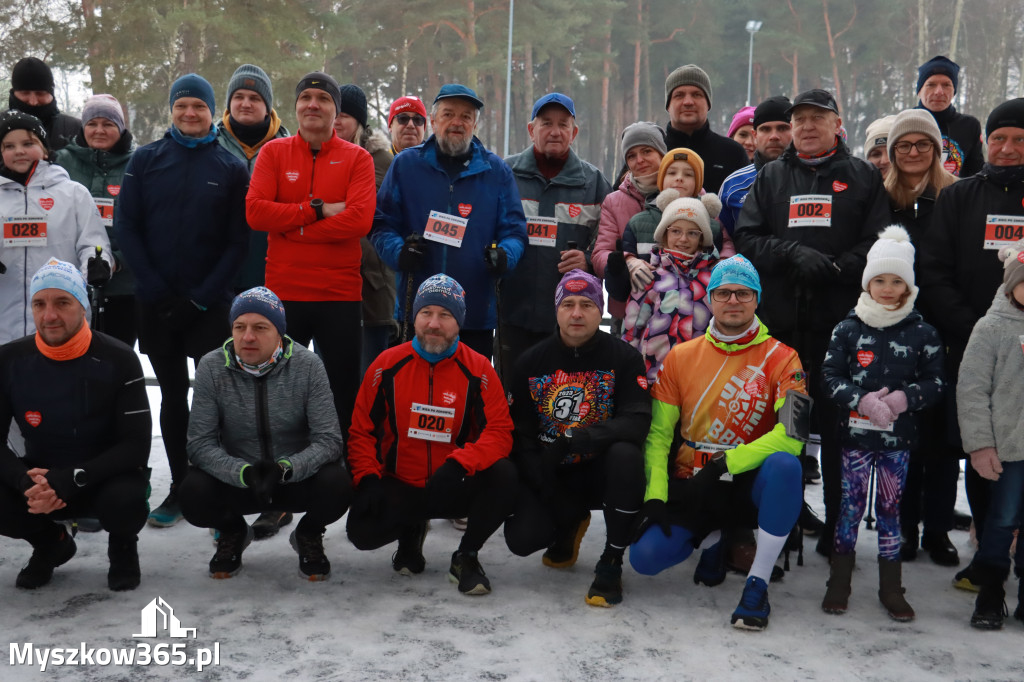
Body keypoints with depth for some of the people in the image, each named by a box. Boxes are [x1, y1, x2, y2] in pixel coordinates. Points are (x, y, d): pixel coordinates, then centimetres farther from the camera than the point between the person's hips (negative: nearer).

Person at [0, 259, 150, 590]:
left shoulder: (118, 360, -18)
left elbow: (136, 447, -20)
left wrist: (70, 480, -31)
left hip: (105, 477, -3)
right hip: (40, 478, 3)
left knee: (124, 501, -36)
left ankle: (123, 548, 4)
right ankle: (51, 544, 10)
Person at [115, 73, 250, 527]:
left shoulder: (231, 167, 3)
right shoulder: (146, 160, 7)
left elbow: (238, 241, -1)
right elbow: (125, 226, 3)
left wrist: (201, 297, -10)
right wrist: (156, 291, -7)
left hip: (208, 303, -2)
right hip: (155, 302, 2)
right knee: (172, 395, 10)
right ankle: (180, 487, 19)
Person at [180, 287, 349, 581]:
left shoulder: (308, 366, -14)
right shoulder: (211, 367, -11)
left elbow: (329, 440, -16)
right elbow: (200, 443, -13)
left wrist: (285, 468, -34)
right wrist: (245, 473, -31)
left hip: (297, 478, -1)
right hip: (235, 480, 1)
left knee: (335, 485, -31)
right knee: (193, 494, -29)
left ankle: (308, 535, 6)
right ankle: (232, 532, 9)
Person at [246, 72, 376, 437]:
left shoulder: (357, 158, 2)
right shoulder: (273, 152, 6)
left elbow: (360, 219, -14)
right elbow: (255, 212, -7)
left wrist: (292, 227, -11)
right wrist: (317, 210, -13)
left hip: (341, 296, -1)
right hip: (282, 292, 1)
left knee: (343, 394, 7)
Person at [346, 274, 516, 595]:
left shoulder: (478, 369, -6)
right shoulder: (388, 364, -3)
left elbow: (500, 431, -13)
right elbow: (361, 430, 2)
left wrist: (460, 463, -30)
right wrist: (368, 479, -13)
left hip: (453, 489, -1)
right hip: (397, 487, 1)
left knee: (504, 476, -29)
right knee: (362, 530, -26)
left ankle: (466, 556, -4)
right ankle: (410, 532, 14)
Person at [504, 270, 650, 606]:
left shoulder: (623, 357, -9)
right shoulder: (531, 362, -2)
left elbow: (636, 422, -20)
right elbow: (518, 431, -1)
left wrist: (575, 440, -33)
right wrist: (547, 490, -12)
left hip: (599, 470, -2)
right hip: (548, 475, 2)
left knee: (626, 455, -35)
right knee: (521, 537, -21)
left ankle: (611, 565, -17)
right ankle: (571, 523, 18)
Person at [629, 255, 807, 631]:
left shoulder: (780, 357, -6)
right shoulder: (681, 356, 3)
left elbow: (794, 433, -18)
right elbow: (657, 433, 3)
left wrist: (726, 464, -22)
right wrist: (655, 496, -9)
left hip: (748, 485, -2)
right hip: (690, 486, 3)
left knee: (784, 465, -36)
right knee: (645, 556, -19)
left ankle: (757, 584, -22)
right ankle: (711, 540, 16)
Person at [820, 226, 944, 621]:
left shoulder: (922, 334, 1)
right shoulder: (849, 328, -1)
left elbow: (934, 384, 3)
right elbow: (830, 375, -2)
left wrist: (904, 398, -16)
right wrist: (862, 400, -17)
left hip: (898, 436, 1)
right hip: (855, 432, -1)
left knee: (890, 508, 9)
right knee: (850, 506, 6)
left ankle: (891, 588, 21)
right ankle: (839, 583, 18)